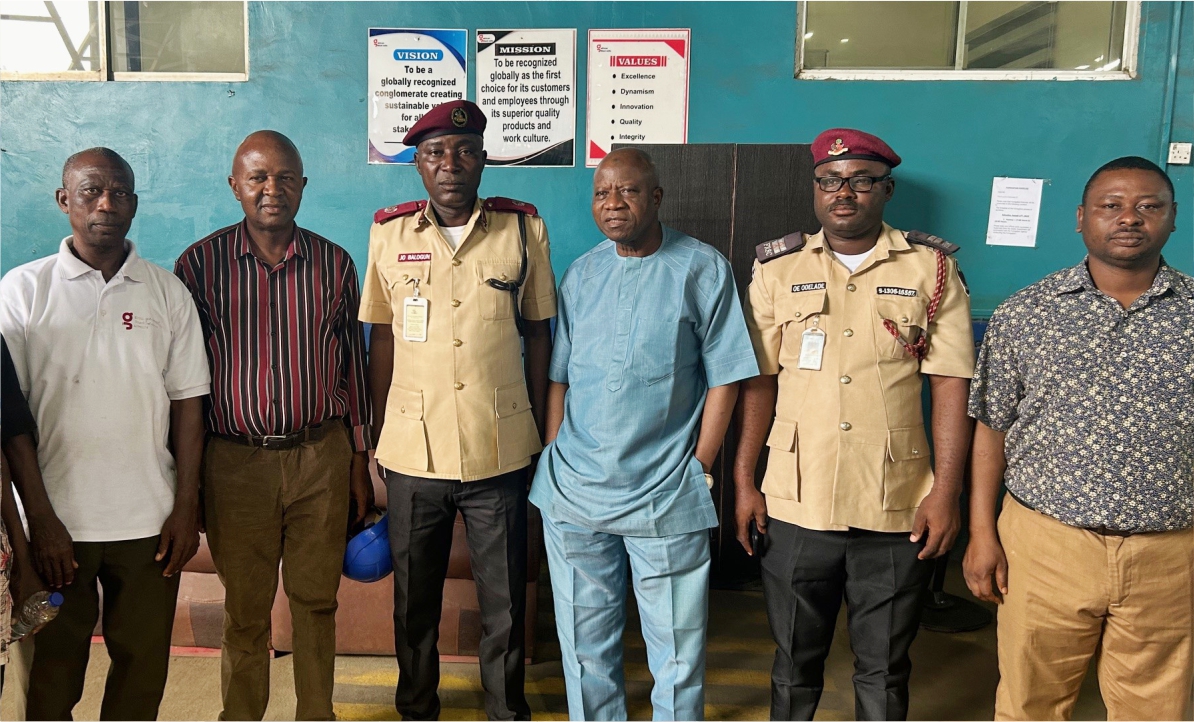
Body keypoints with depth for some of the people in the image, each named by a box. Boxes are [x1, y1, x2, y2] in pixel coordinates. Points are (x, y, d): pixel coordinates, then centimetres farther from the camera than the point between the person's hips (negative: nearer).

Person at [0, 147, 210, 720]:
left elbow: (187, 402, 4)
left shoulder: (167, 293, 3)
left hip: (150, 521, 1)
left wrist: (187, 507, -1)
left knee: (143, 664, 10)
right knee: (52, 671, 11)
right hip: (57, 520, -1)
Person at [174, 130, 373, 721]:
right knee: (245, 611, 11)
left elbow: (352, 366, 8)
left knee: (316, 601, 12)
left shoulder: (334, 263, 3)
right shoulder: (200, 264, -2)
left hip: (322, 457, 1)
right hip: (236, 461, -1)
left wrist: (359, 463, 7)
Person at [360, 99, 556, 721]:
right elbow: (382, 340, 7)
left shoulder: (524, 229, -2)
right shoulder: (389, 233, 1)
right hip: (413, 453, 1)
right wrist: (379, 437, 7)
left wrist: (539, 432, 5)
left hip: (502, 453, -1)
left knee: (506, 602, 12)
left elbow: (538, 332, 5)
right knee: (414, 600, 16)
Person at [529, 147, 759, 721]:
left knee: (676, 650, 7)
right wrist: (555, 461, 5)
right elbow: (559, 377, 11)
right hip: (572, 493, 4)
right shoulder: (581, 274, 8)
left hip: (665, 499, -3)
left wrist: (698, 469, -7)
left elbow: (723, 377, -3)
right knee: (585, 644, 16)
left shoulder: (703, 269, -3)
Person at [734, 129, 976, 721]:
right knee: (795, 660, 15)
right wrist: (743, 481, 1)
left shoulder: (932, 268, 2)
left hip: (897, 510, 0)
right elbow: (757, 381, 5)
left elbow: (950, 384, -1)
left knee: (884, 671, 14)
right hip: (796, 507, 1)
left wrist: (946, 491, -6)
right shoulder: (778, 268, 5)